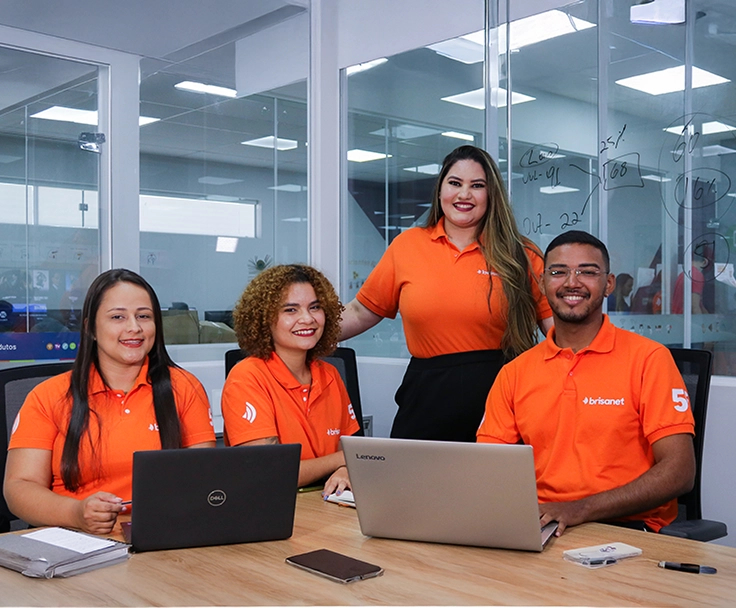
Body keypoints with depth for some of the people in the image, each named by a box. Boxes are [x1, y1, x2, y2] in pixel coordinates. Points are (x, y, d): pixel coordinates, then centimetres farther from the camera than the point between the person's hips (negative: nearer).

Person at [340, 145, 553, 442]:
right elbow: (362, 312, 12)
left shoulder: (520, 256, 4)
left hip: (499, 395, -1)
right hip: (427, 402, 1)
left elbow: (556, 322, 2)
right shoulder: (407, 246, 6)